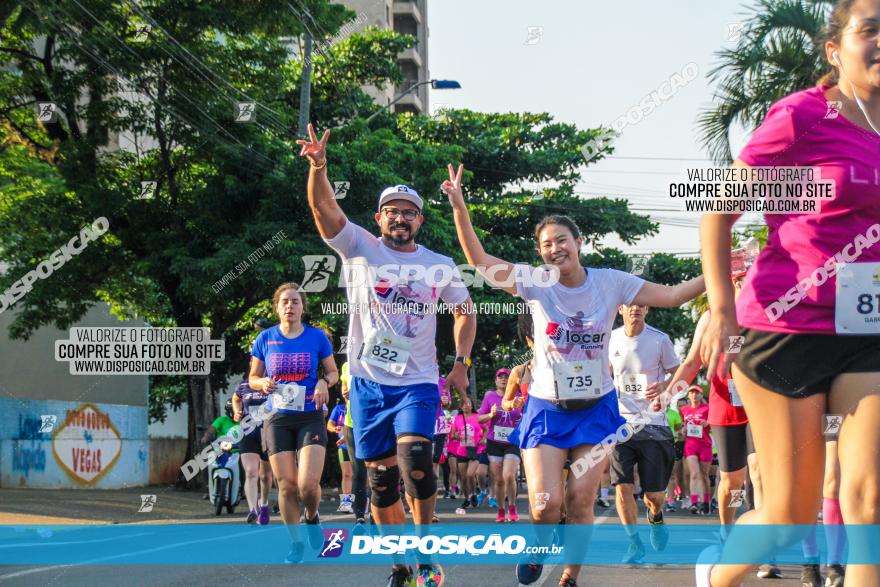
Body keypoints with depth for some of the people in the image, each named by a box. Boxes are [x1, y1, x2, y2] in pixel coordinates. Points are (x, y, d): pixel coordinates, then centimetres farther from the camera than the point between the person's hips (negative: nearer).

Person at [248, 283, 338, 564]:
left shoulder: (317, 337, 0)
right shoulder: (265, 339, 4)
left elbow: (333, 372, 10)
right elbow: (253, 378, 12)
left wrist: (324, 382, -12)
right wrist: (263, 383, -11)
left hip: (311, 417, -1)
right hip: (278, 419, 2)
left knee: (308, 484, -15)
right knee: (286, 486, -1)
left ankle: (312, 517, 18)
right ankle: (296, 543, 16)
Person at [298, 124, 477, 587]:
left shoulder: (440, 267, 7)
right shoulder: (360, 249, 2)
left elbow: (465, 311, 21)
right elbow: (324, 207, -13)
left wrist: (461, 363, 8)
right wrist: (318, 168, -32)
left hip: (418, 382, 0)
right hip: (368, 382, 1)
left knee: (415, 459, -22)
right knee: (381, 479, 3)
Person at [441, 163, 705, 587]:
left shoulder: (610, 283, -4)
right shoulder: (536, 283, -7)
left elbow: (672, 296, 0)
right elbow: (479, 261, -12)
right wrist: (458, 206, -23)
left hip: (596, 408, 1)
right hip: (547, 408, -1)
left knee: (580, 500, -4)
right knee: (545, 502, -13)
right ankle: (538, 547, 22)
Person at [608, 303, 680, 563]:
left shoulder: (660, 339, -5)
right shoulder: (611, 339, 3)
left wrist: (664, 386, -17)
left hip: (653, 423, -2)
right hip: (620, 421, 2)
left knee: (654, 494, 1)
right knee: (623, 487, -11)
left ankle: (655, 517, 37)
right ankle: (635, 542, 5)